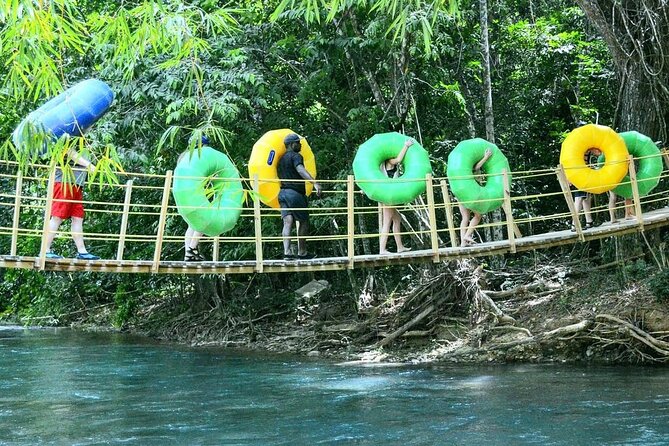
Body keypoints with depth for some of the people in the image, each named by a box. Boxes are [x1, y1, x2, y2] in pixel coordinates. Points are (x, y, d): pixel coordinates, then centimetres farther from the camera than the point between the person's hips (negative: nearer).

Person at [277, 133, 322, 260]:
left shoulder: (281, 159, 19)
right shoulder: (295, 156, -7)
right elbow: (301, 170, -25)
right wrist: (314, 183, -38)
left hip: (282, 192, 7)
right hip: (295, 193, -7)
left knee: (287, 222, -3)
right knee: (303, 222, 6)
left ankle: (286, 251, -17)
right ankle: (302, 252, 11)